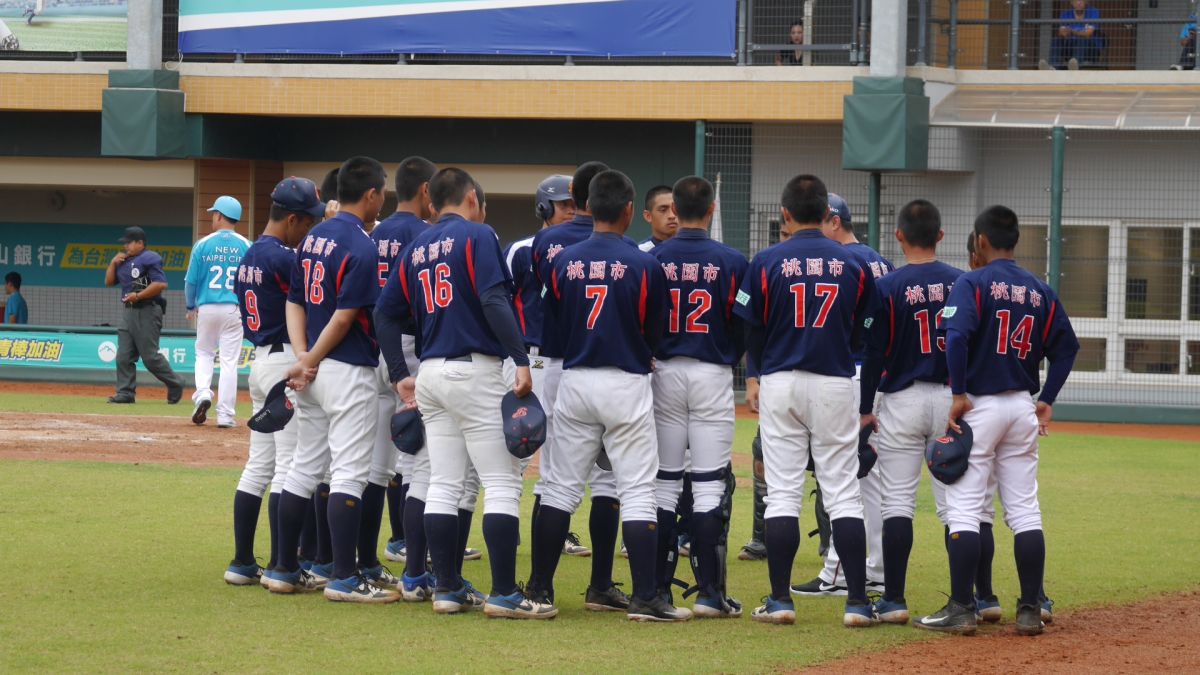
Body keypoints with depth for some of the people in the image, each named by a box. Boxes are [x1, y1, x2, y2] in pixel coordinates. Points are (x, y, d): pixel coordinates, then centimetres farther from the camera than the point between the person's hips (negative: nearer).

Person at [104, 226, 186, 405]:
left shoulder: (150, 259, -9)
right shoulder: (124, 261, 18)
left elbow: (161, 284, -19)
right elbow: (109, 282, 20)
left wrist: (138, 295, -20)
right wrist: (113, 263, 6)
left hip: (147, 312, -9)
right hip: (129, 311, 9)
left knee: (150, 356, -9)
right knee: (124, 356, 2)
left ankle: (175, 383, 6)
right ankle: (126, 392, 2)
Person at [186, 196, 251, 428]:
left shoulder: (203, 245, -3)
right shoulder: (246, 246, -2)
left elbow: (191, 280, 1)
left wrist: (191, 307, 16)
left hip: (207, 307, 0)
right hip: (235, 309, 0)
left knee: (204, 353, 19)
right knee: (229, 361, 3)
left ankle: (203, 393, -5)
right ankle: (225, 415, 2)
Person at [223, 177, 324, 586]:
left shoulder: (249, 257, 13)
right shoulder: (283, 258, -17)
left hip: (260, 359, 9)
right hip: (289, 362, -9)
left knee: (259, 465, 11)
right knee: (290, 466, -6)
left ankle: (242, 562, 12)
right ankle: (280, 566, -7)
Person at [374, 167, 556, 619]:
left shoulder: (416, 248, 15)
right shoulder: (477, 235, -5)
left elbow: (386, 314, 13)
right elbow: (494, 300, -18)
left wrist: (401, 376, 17)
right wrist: (521, 361, -21)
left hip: (430, 374, 7)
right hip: (475, 371, -7)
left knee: (443, 486, 10)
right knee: (502, 482, -5)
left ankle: (448, 589, 11)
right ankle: (504, 593, -9)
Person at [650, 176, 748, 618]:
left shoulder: (652, 260, -3)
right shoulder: (731, 262, -5)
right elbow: (744, 328, -1)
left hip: (664, 373, 1)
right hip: (713, 374, -1)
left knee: (664, 483, 8)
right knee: (709, 486, -1)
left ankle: (658, 587, 8)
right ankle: (710, 593, -4)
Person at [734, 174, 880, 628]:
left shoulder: (767, 263, -5)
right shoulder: (853, 265, 0)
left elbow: (751, 330, 0)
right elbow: (862, 333, 6)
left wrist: (758, 374, 18)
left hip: (780, 382, -1)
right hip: (835, 384, 1)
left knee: (782, 492, 4)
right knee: (843, 493, 3)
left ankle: (780, 599, 2)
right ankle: (857, 601, -2)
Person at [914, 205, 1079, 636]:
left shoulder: (974, 283, -8)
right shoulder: (1040, 291, 9)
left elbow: (957, 336, -22)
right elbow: (1066, 346, 10)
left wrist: (959, 394, -16)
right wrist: (1046, 401, 13)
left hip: (979, 404, -5)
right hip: (1023, 405, 5)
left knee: (964, 509, -3)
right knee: (1024, 510, 7)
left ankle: (961, 609, -6)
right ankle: (1030, 611, 6)